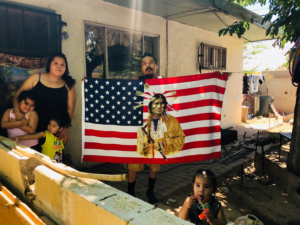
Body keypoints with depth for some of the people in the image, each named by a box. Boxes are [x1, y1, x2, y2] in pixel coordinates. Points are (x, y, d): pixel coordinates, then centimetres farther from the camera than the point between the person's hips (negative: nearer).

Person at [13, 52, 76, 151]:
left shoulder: (68, 85, 5)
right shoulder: (36, 78, 3)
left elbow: (70, 108, -1)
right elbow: (18, 95, 5)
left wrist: (65, 128, -11)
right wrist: (17, 112, -12)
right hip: (34, 128, 0)